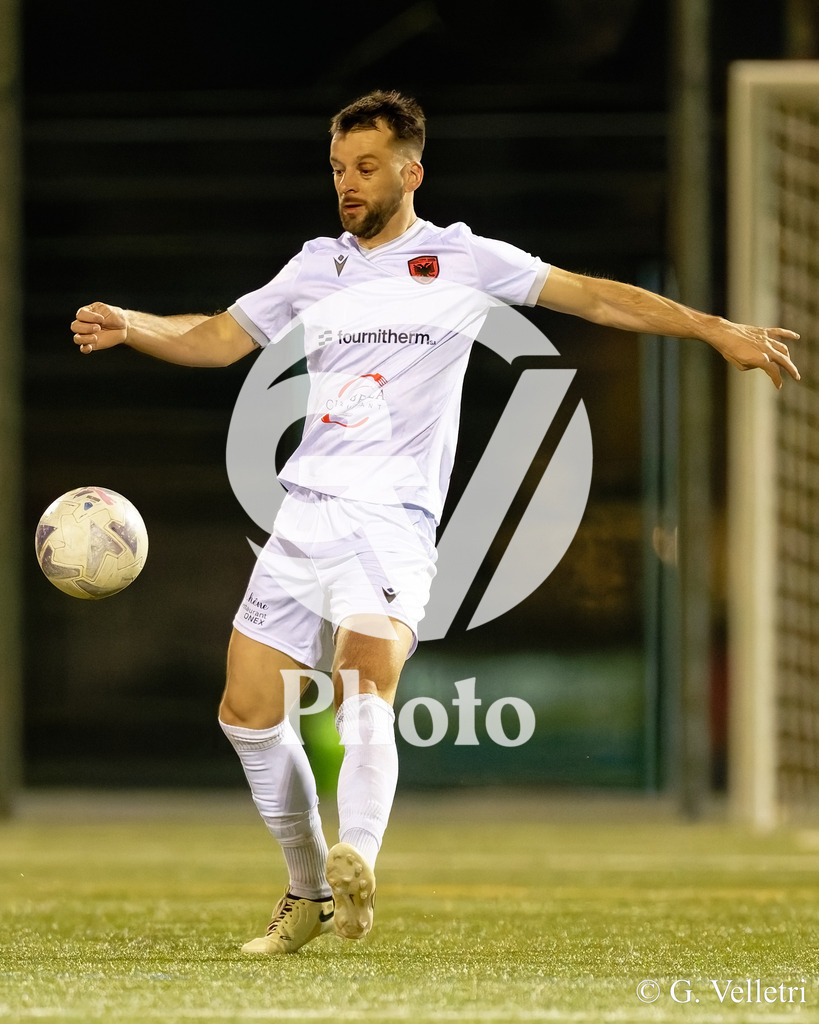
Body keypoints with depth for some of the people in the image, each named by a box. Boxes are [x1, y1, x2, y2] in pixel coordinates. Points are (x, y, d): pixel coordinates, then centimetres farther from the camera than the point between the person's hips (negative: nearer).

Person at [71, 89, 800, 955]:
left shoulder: (459, 259, 5)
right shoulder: (317, 267, 17)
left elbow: (593, 296, 5)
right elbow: (216, 340, 18)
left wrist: (717, 331, -1)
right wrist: (127, 326, 0)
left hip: (392, 520, -5)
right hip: (303, 515, 5)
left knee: (364, 698, -28)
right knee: (247, 712, 3)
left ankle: (355, 871, -40)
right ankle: (309, 892, 18)